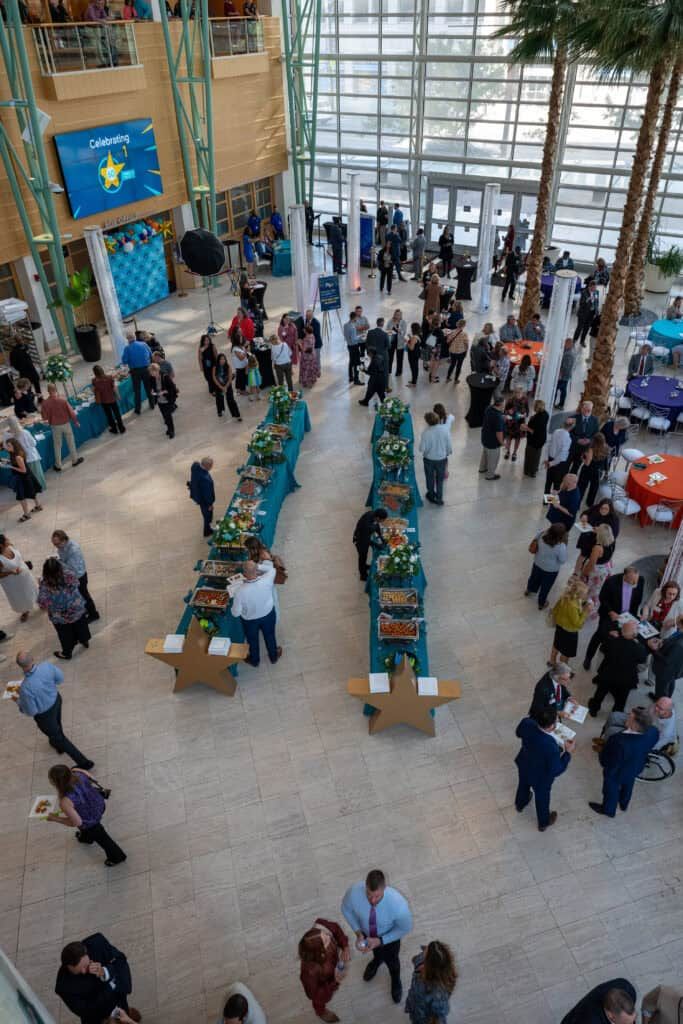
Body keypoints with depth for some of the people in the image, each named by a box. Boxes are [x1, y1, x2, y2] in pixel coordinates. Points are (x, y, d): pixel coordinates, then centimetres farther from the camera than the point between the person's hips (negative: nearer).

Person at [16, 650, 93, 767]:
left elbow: (31, 711, -22)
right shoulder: (46, 665, -26)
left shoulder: (26, 688, -39)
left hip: (44, 714, -6)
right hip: (56, 699, 6)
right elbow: (60, 678, -5)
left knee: (58, 738, 18)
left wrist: (18, 702, -6)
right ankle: (58, 745, 68)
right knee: (57, 723, 36)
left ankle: (84, 762, 29)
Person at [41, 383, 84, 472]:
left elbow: (44, 417, -7)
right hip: (65, 424, -1)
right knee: (71, 443, 16)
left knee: (57, 445, 12)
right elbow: (71, 411, -10)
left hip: (55, 426, 1)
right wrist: (76, 421, 3)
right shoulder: (63, 400, -16)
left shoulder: (45, 402, -13)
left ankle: (58, 465, 17)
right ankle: (75, 460, 30)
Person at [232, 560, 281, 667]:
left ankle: (254, 661, 56)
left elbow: (236, 613, -22)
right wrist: (257, 567, -14)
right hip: (268, 615, 1)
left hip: (250, 620, -1)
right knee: (269, 636, 31)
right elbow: (271, 568, -9)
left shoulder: (240, 591, -38)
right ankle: (274, 657, 56)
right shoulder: (266, 581, -35)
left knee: (252, 640, 29)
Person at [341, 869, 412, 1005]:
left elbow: (405, 928, -24)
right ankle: (377, 960, 73)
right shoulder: (353, 892, -40)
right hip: (367, 933, 2)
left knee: (391, 961, 29)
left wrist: (380, 941, -29)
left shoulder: (398, 904, -45)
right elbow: (346, 909, -15)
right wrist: (358, 932, -25)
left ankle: (396, 982, 65)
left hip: (390, 937, -1)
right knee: (376, 951, 35)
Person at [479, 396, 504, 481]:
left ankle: (482, 468, 52)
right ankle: (490, 475, 34)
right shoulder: (498, 417, -36)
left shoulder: (488, 408, -11)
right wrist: (502, 443, -14)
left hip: (485, 438, 8)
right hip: (493, 442, -8)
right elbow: (499, 433, -30)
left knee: (485, 454, 30)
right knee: (493, 459, 15)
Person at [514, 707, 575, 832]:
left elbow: (518, 733, -4)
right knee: (542, 798, 27)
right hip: (541, 777, -4)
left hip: (524, 766, 4)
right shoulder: (551, 746, -44)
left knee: (523, 785, 36)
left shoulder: (526, 723, -30)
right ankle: (543, 823, 57)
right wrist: (568, 752, -19)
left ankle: (520, 804, 67)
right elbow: (556, 771, -27)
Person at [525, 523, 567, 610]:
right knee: (546, 586, 24)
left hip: (538, 563, 4)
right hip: (551, 569, -4)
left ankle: (528, 590, 64)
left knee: (534, 577, 34)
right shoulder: (561, 546, -39)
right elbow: (563, 561, -20)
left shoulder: (542, 534, -26)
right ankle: (541, 603, 49)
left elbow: (534, 543, -4)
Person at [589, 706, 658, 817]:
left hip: (617, 772, -5)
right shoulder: (653, 732, -30)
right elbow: (649, 747, -6)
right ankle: (624, 804, 65)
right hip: (636, 767, 5)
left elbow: (606, 761, -30)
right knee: (627, 786, 36)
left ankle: (609, 810, 56)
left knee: (611, 790, 27)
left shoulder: (620, 742, -48)